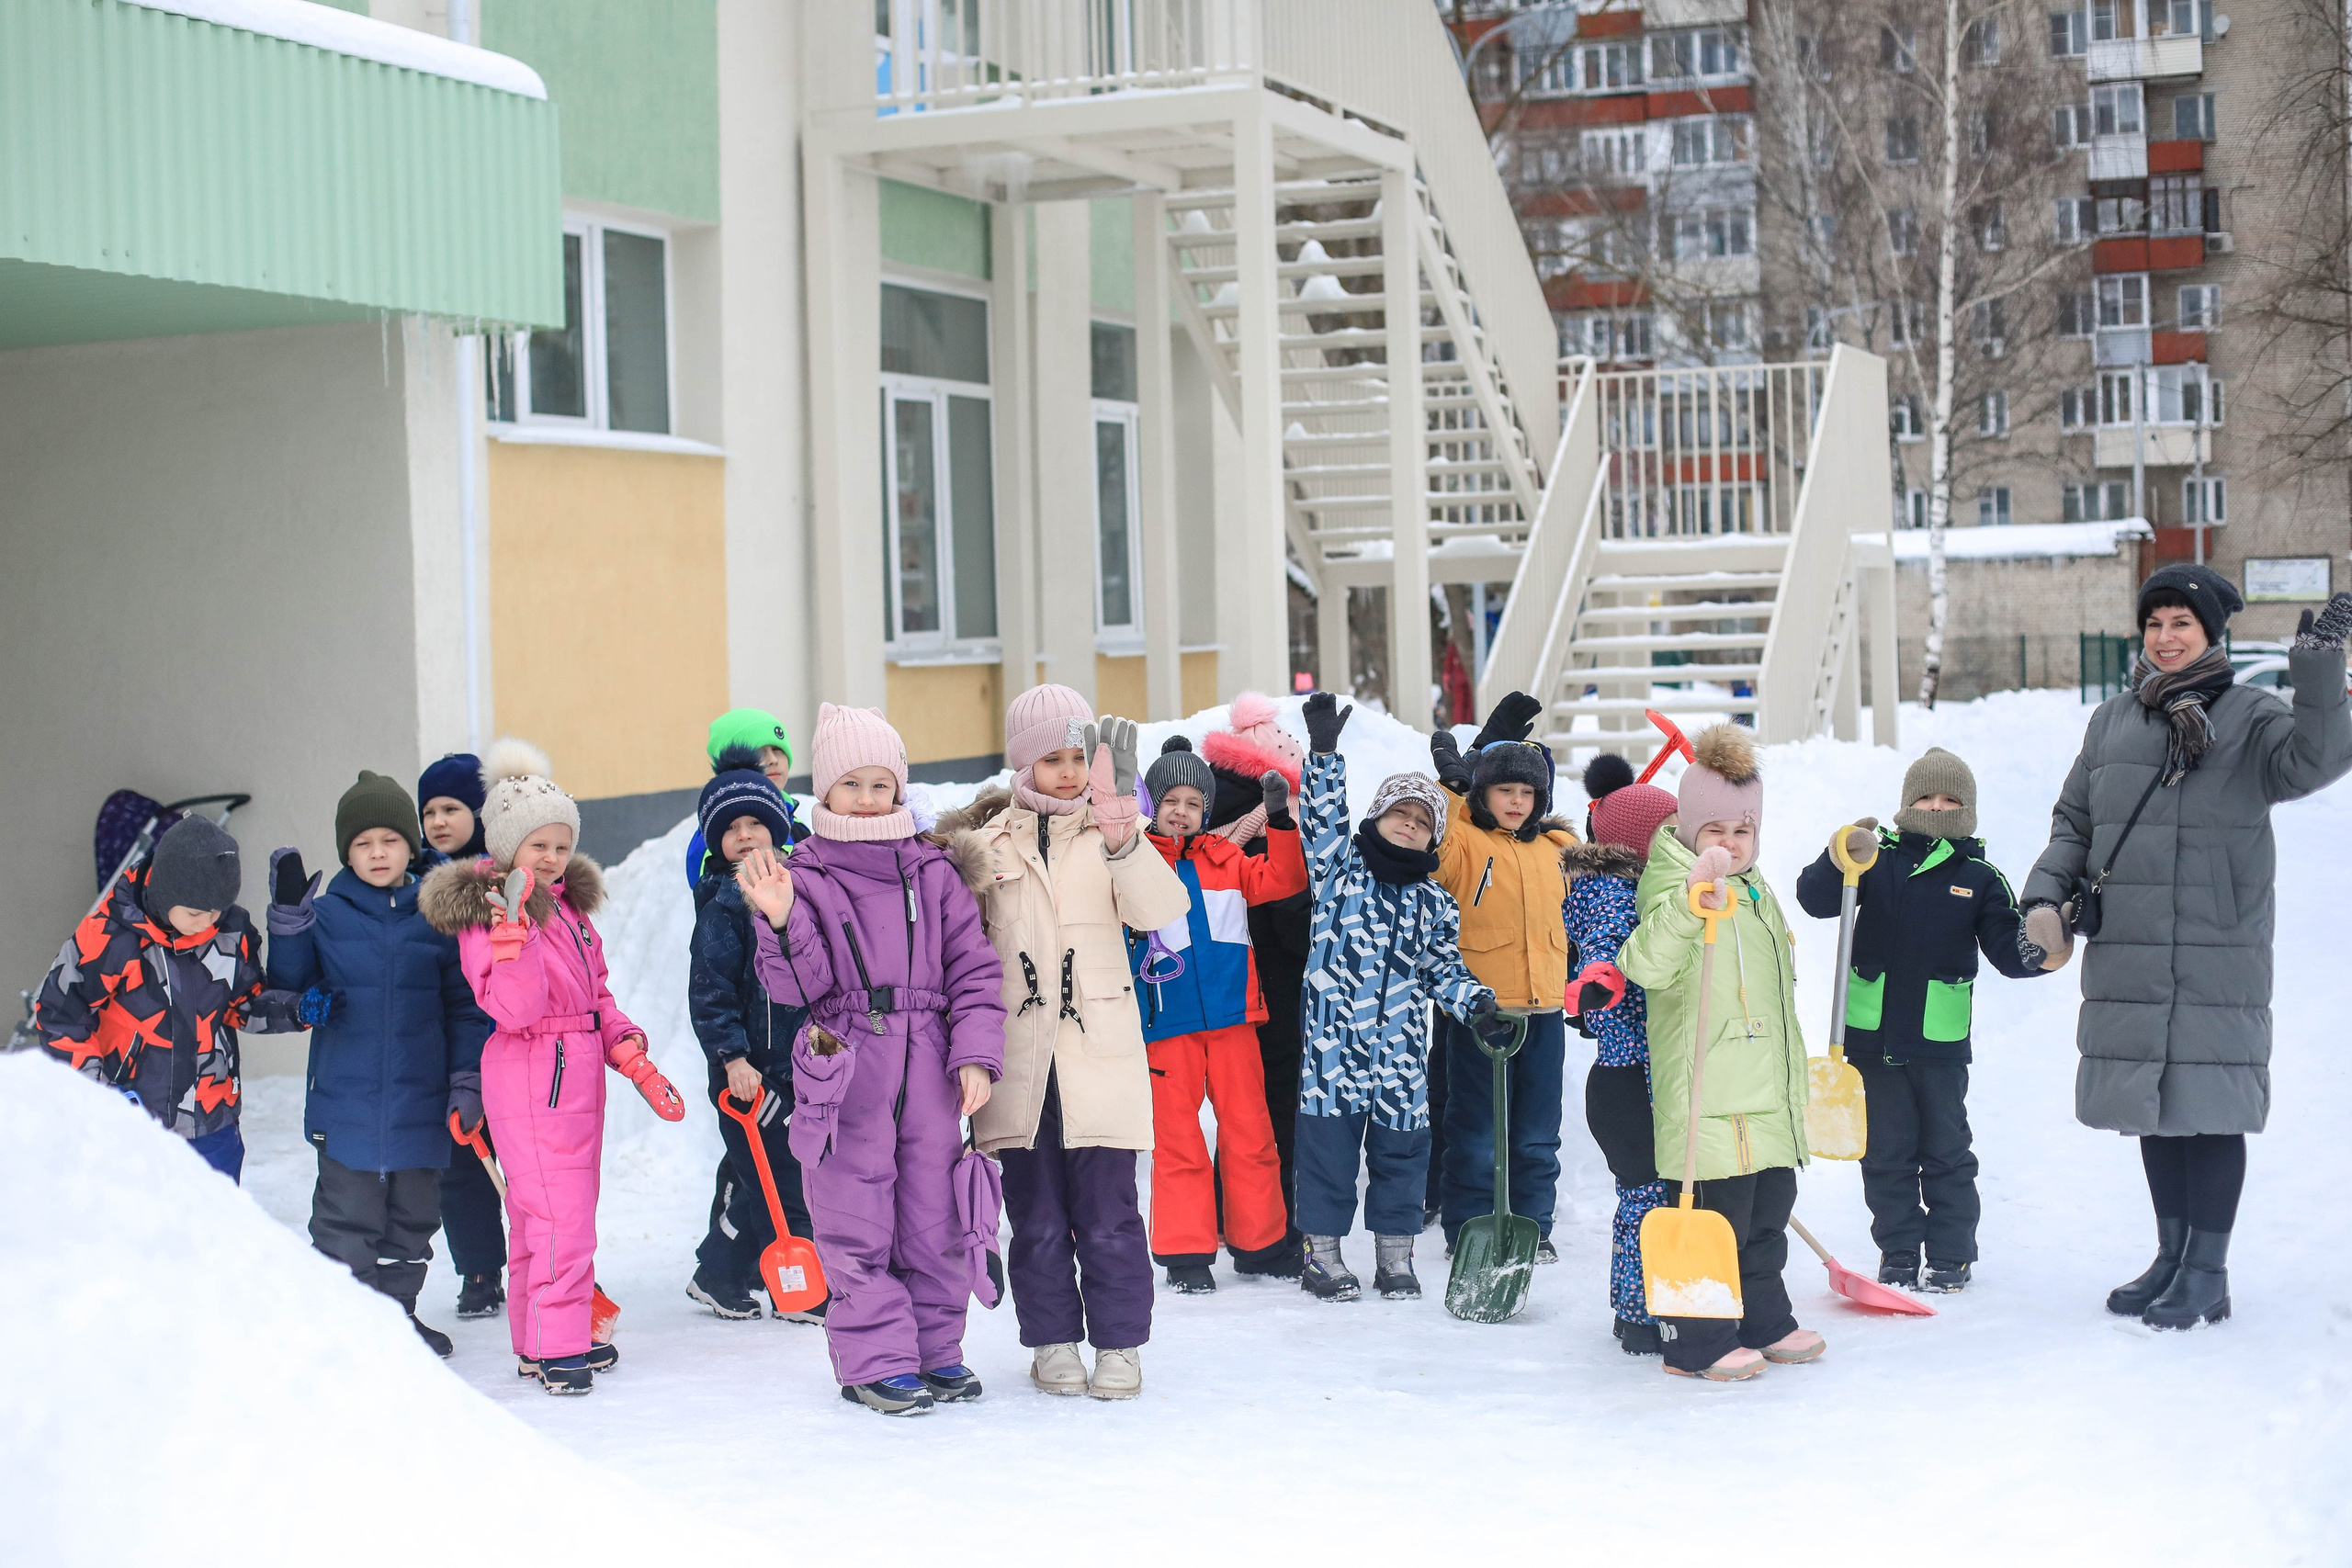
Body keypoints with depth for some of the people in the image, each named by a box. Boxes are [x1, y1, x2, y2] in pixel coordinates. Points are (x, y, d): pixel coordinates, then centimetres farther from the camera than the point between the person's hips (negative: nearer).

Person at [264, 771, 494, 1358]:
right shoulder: (325, 915, 0)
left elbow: (464, 1005, 7)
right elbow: (289, 990, 0)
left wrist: (467, 1080, 1)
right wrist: (287, 919, -12)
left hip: (420, 1100, 2)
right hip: (345, 1097, -2)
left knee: (413, 1214, 13)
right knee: (347, 1218, 1)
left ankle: (397, 1310, 27)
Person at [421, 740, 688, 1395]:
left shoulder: (568, 903, 12)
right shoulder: (484, 915, -14)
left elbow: (597, 995, 18)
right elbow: (515, 1009, -24)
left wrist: (635, 1061, 10)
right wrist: (514, 931, -34)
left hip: (578, 1076, 9)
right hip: (531, 1078, -9)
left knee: (549, 1215, 15)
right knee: (558, 1214, -12)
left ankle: (540, 1340, 24)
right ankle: (554, 1346, -4)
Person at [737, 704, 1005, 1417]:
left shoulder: (933, 872, 7)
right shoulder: (803, 876, 0)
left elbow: (974, 968, 7)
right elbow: (795, 986, -7)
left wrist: (975, 1055, -3)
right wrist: (781, 921, -25)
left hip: (927, 1070, 2)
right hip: (844, 1073, -2)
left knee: (933, 1216, 8)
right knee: (856, 1224, 0)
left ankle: (936, 1350, 21)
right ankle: (876, 1360, 10)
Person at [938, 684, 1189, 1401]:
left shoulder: (1107, 833, 5)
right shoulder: (982, 843, 8)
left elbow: (1163, 908, -13)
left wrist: (1120, 835, -27)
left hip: (1099, 1052, -1)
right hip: (1018, 1059, 1)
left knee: (1107, 1216, -1)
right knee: (1036, 1217, 6)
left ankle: (1118, 1344, 11)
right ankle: (1053, 1342, 18)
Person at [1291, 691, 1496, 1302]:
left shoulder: (1434, 904, 12)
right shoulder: (1340, 869, 3)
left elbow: (1443, 970, 12)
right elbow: (1326, 816, -10)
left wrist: (1476, 1001, -7)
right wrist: (1324, 750, -20)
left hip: (1401, 1051, 3)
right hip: (1334, 1041, -3)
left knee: (1401, 1152, 8)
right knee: (1328, 1147, 2)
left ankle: (1396, 1258, 21)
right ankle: (1323, 1254, 14)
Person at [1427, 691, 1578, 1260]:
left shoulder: (1557, 846, 10)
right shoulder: (1463, 843, -6)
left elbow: (1578, 909, 27)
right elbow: (1424, 848, -26)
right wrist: (1450, 781, -25)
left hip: (1544, 1009, 5)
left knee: (1538, 1136, 12)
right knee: (1476, 1133, 3)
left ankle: (1534, 1229, 23)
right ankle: (1467, 1231, 14)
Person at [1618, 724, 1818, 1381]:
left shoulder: (1754, 891, 16)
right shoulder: (1674, 887, -13)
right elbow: (1644, 964, -33)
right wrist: (1692, 895, -44)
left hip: (1767, 1096, 9)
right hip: (1707, 1099, -9)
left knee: (1768, 1213, 17)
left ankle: (1764, 1325, 31)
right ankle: (1696, 1345, 5)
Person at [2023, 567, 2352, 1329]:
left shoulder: (2249, 717, -3)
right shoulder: (2115, 719, 11)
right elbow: (2074, 821, 17)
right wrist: (2046, 895, 3)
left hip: (2217, 958, -5)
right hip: (2127, 955, 5)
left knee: (2210, 1108, 0)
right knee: (2154, 1106, 13)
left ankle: (2207, 1273, 12)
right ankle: (2172, 1256, 28)